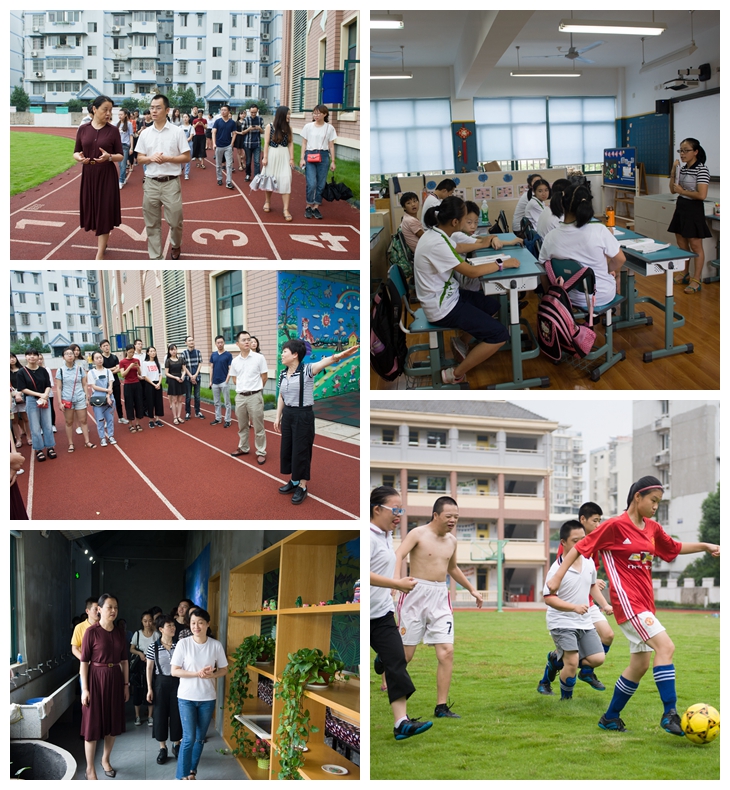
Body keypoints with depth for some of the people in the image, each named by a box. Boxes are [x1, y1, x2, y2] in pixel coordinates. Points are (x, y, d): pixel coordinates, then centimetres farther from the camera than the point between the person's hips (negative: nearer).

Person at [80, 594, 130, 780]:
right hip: (96, 678, -5)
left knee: (113, 721, 11)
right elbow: (84, 661, -10)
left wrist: (126, 684, 8)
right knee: (93, 723, -1)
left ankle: (106, 760, 29)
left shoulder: (119, 633, 6)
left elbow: (124, 660, 12)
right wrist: (84, 689, -13)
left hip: (115, 679, 5)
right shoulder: (91, 631, -10)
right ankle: (90, 768, 7)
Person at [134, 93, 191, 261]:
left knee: (175, 221, 4)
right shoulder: (145, 133, 5)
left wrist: (167, 159, -16)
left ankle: (175, 246, 34)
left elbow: (186, 157, -3)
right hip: (151, 183, 3)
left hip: (171, 182, -3)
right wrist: (151, 158, -12)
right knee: (152, 224, 5)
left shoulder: (177, 131, -4)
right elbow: (139, 158, 9)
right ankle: (155, 258, 13)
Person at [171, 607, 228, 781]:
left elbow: (224, 670, 4)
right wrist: (197, 673, -21)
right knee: (189, 738, -5)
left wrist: (211, 675, -17)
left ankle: (192, 770, 28)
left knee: (200, 737, 12)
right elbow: (174, 671, -10)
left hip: (207, 698, 2)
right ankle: (182, 776, 6)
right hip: (186, 697, -2)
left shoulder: (216, 645, -4)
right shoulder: (183, 644, -9)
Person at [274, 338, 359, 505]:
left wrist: (337, 357, -57)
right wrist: (278, 417, 14)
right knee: (287, 449, 14)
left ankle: (302, 487, 10)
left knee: (301, 451, -1)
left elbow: (322, 363, -36)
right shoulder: (282, 374, 5)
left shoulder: (306, 370, -15)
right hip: (287, 415, 7)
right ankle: (294, 481, 31)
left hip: (303, 415, -7)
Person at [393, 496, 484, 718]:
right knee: (405, 653, -2)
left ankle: (441, 707, -2)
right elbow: (398, 556, -21)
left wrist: (471, 589, 32)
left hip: (440, 597, 5)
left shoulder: (451, 540, 13)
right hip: (416, 594, -5)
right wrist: (396, 579, -39)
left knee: (447, 652, -7)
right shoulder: (418, 534, -6)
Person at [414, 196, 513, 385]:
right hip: (443, 308, -10)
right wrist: (503, 264, -13)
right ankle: (456, 375, -2)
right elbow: (471, 272, -24)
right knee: (500, 335, -10)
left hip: (447, 296, 10)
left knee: (493, 305, 25)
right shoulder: (437, 244, -29)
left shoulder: (436, 233, 0)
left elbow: (459, 249, 19)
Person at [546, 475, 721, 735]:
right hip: (627, 601, -8)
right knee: (665, 646, -21)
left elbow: (675, 548, 28)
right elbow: (581, 547, -6)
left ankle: (610, 718, 23)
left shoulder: (652, 529, 12)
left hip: (645, 603, 8)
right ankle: (669, 714, -20)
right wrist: (557, 577, -9)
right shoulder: (615, 526, -9)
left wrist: (704, 546, 16)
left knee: (640, 665, 11)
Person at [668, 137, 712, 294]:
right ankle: (685, 274, 28)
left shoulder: (701, 169, -15)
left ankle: (696, 281, 2)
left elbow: (702, 195, -23)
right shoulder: (682, 168, 8)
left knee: (695, 246, -3)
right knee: (681, 244, 15)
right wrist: (673, 172, 1)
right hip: (681, 208, 8)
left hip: (694, 210, -8)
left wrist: (682, 191, -14)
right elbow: (673, 190, 14)